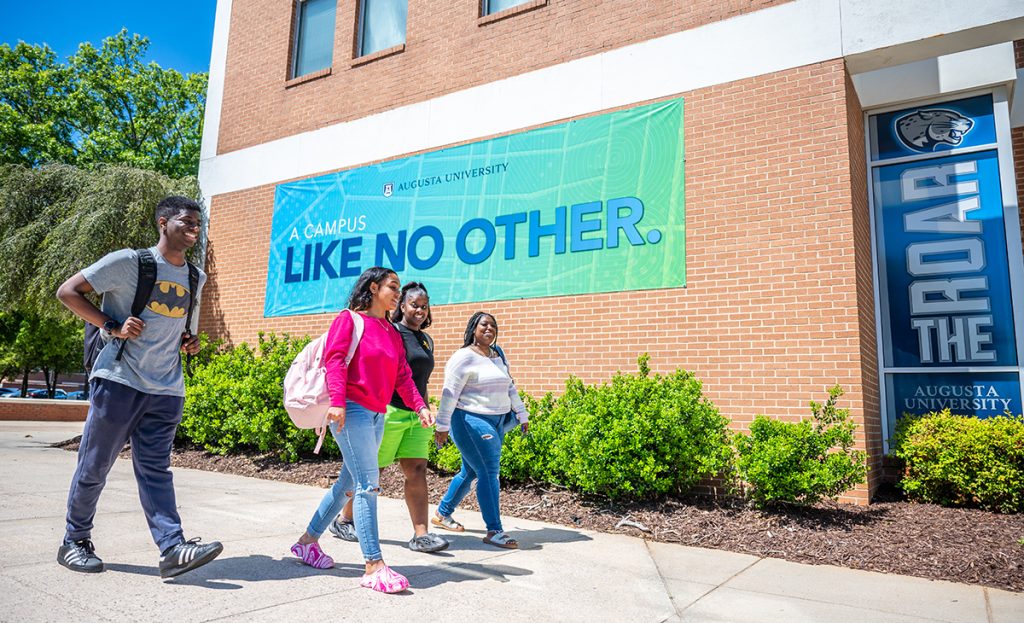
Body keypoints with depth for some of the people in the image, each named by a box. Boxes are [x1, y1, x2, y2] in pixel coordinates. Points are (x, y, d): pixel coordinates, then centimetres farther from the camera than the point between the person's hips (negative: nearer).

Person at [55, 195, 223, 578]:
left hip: (166, 390, 4)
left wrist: (190, 341, 9)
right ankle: (75, 542, 24)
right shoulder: (128, 262, -4)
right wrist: (112, 326, -14)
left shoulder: (196, 279, 14)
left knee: (155, 470, 2)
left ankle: (173, 549, -6)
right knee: (94, 467, 7)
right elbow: (68, 292, -2)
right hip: (118, 381, -4)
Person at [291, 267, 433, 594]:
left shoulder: (392, 333, 19)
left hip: (377, 416, 8)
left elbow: (402, 375, 15)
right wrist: (337, 401, -22)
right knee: (368, 484, -12)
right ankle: (373, 565, -8)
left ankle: (308, 540, 29)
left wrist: (420, 406, 3)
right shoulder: (349, 319, -2)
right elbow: (335, 359, -12)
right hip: (351, 410, -8)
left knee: (349, 482, 13)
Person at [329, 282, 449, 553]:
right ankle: (343, 521, 24)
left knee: (417, 470, -1)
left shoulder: (426, 340, 16)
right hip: (389, 411, -7)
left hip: (416, 416, 7)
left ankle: (421, 535, -2)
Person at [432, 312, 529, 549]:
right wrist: (442, 426, -14)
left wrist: (522, 415, 21)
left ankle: (442, 514, 32)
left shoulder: (499, 356, 15)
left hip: (496, 423, 8)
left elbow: (510, 388, 21)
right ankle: (494, 531, -2)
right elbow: (449, 393, -13)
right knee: (489, 473, -9)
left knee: (470, 472, 15)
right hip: (471, 422, -8)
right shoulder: (464, 357, -10)